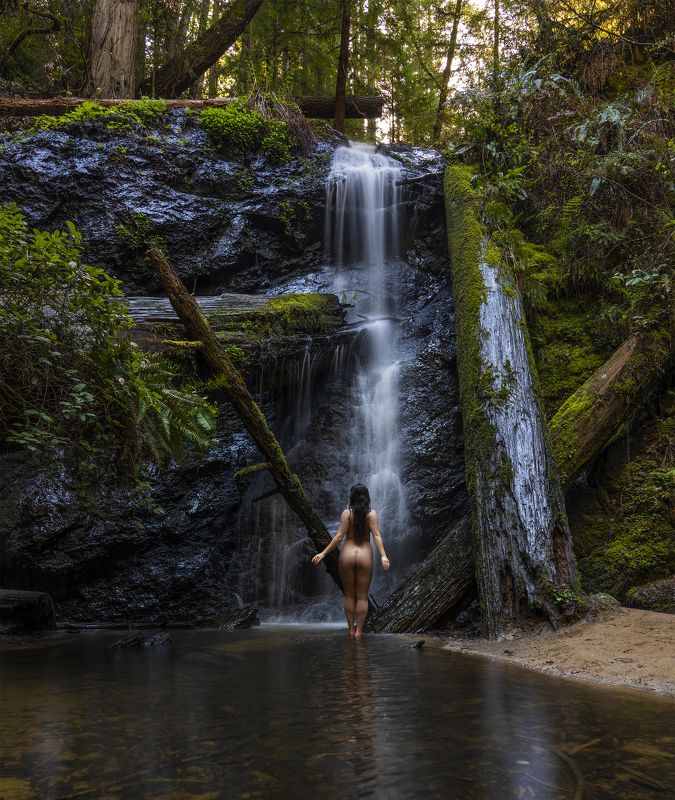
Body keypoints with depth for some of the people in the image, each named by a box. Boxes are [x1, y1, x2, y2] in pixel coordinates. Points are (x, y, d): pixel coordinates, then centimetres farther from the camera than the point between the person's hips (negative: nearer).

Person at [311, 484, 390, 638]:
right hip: (365, 556, 0)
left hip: (347, 555, 0)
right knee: (362, 597, 8)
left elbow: (339, 536, -9)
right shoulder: (372, 513, -1)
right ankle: (358, 631, 8)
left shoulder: (347, 513, -3)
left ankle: (351, 629, 15)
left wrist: (323, 553, -6)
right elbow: (376, 535, -13)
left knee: (349, 595, 12)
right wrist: (383, 556, -17)